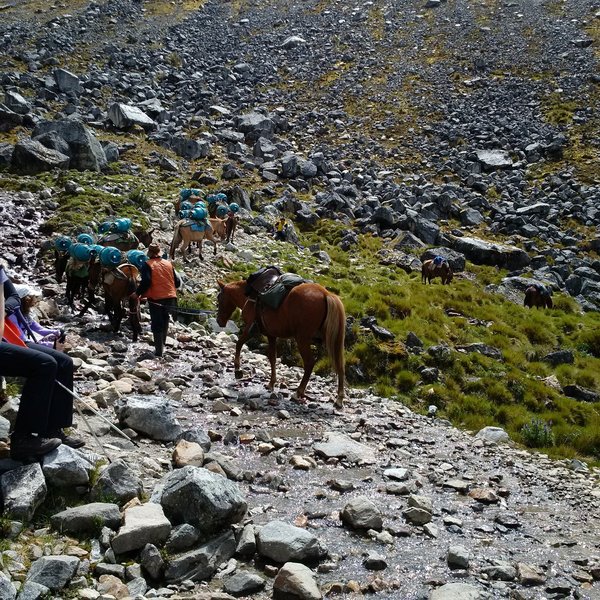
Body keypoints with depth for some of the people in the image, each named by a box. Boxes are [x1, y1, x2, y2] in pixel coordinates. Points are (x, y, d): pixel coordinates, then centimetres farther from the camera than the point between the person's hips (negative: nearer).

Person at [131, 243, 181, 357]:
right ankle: (162, 344, 31)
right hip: (170, 297, 5)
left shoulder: (147, 265, -6)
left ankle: (159, 350, -3)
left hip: (156, 298, -4)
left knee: (156, 324, 2)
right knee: (164, 320, 24)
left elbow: (146, 282, -18)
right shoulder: (168, 263, 9)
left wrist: (137, 293, -6)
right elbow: (177, 282, 8)